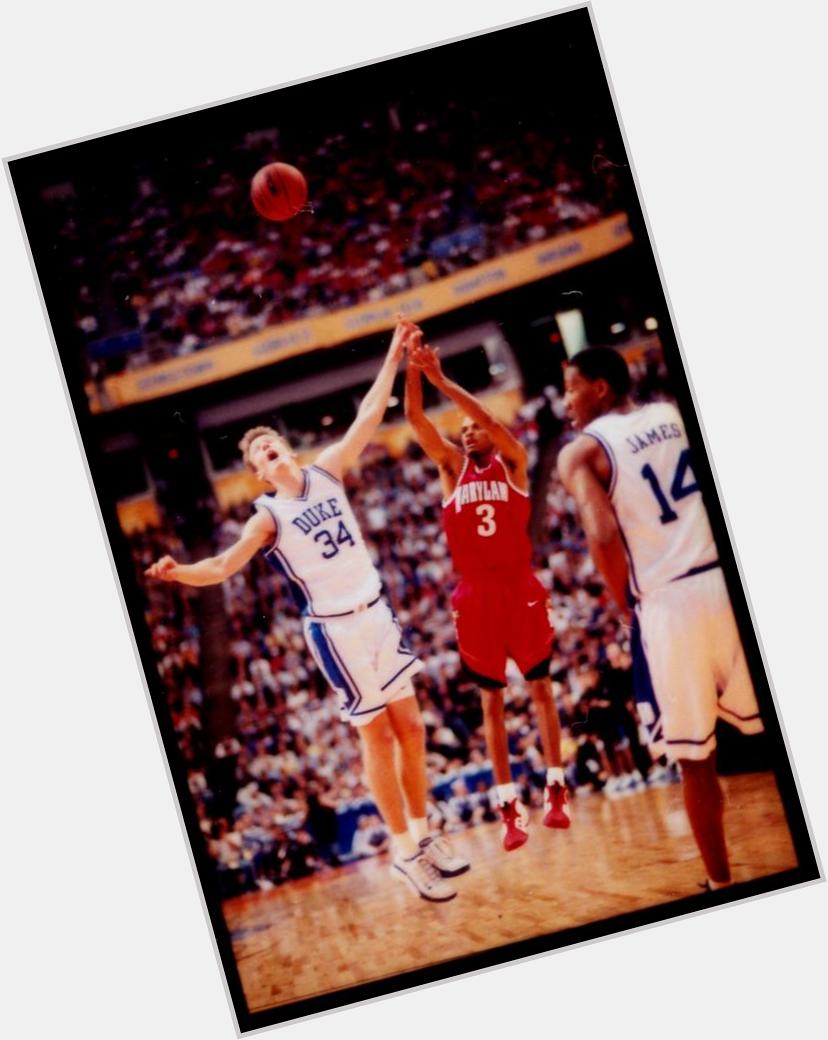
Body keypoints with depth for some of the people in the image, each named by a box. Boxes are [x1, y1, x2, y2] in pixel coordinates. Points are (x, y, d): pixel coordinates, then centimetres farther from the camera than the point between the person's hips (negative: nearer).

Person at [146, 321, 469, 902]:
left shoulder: (326, 471, 5)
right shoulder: (268, 516, -8)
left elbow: (370, 416, 8)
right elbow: (223, 567, -16)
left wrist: (393, 357, 7)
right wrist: (178, 573, -35)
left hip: (378, 613, 5)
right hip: (335, 630, -5)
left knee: (410, 727, 10)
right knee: (378, 737, 1)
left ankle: (423, 833, 25)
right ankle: (406, 852, 12)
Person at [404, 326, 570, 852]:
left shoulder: (512, 462, 3)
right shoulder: (453, 467, 9)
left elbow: (489, 418, -14)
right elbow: (417, 419, -2)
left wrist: (441, 378, -21)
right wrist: (413, 368, -16)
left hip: (520, 588, -2)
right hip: (476, 595, 2)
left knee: (541, 687, 7)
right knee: (492, 699, 4)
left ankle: (556, 791, 17)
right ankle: (511, 808, 8)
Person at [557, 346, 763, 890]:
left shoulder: (581, 451, -1)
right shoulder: (679, 414, 14)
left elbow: (603, 536, -16)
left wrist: (628, 607, -3)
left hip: (668, 602, -4)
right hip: (728, 580, 4)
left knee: (694, 758, 9)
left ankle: (721, 883, 17)